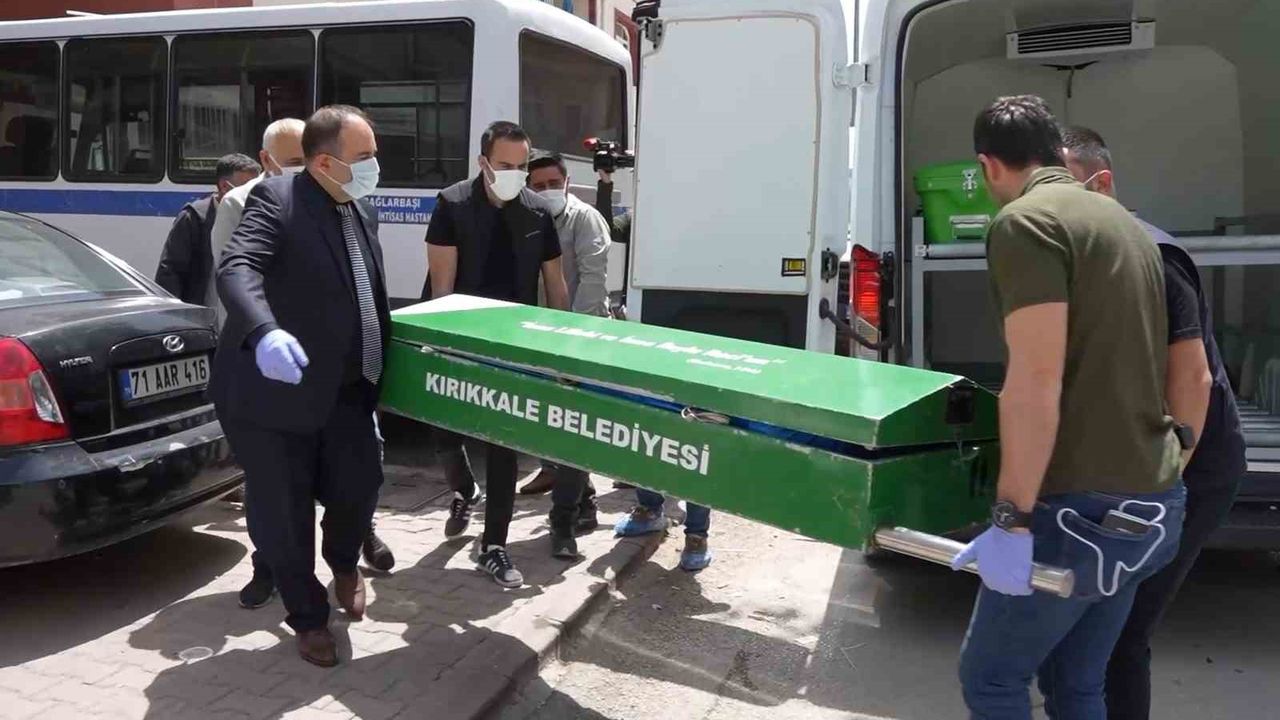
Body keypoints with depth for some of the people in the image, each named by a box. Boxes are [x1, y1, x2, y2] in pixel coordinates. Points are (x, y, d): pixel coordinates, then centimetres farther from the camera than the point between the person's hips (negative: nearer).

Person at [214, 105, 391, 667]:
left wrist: (378, 373, 15)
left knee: (359, 485, 2)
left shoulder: (364, 212, 11)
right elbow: (236, 269, -28)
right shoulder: (276, 198, -13)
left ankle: (343, 563, 37)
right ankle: (308, 618, 26)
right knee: (281, 513, 4)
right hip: (273, 390, -6)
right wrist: (264, 333, -46)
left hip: (342, 391, 6)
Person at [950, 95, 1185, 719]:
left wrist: (1011, 519, -20)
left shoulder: (1025, 221, -13)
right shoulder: (1120, 221, 15)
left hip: (1083, 507, -9)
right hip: (1151, 500, 9)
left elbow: (1037, 380, -22)